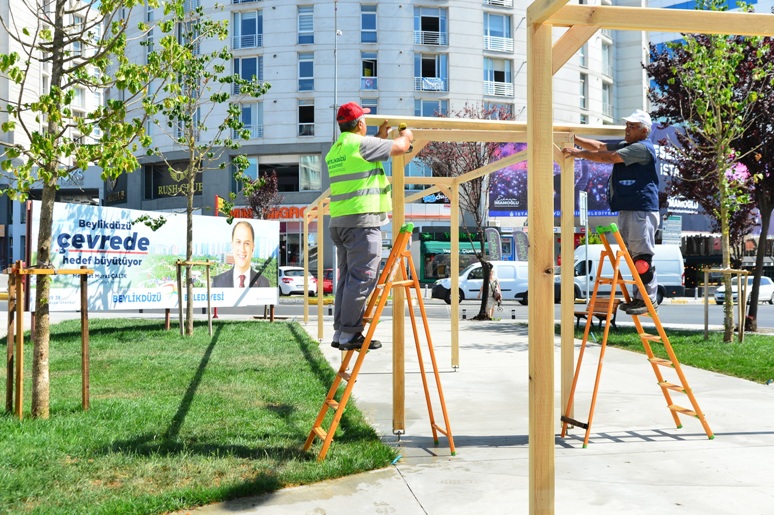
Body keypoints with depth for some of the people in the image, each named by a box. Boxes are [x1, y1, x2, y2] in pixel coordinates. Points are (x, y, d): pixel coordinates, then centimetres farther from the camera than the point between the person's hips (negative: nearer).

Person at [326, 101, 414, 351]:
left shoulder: (335, 150, 18)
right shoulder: (361, 143, -7)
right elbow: (400, 147, -1)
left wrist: (381, 134, 36)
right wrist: (407, 133, 19)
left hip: (339, 221, 9)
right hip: (362, 220, -9)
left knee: (347, 278, 11)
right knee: (361, 279, -6)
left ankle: (340, 334, 13)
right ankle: (350, 334, -5)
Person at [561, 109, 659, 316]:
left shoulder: (642, 148, -9)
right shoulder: (625, 146, 22)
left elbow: (609, 157, -17)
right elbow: (599, 146, 22)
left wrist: (579, 153, -14)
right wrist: (575, 139, 10)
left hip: (642, 211, -10)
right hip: (626, 209, 10)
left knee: (642, 256, -10)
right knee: (633, 256, 11)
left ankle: (648, 299, -5)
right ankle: (638, 297, 16)